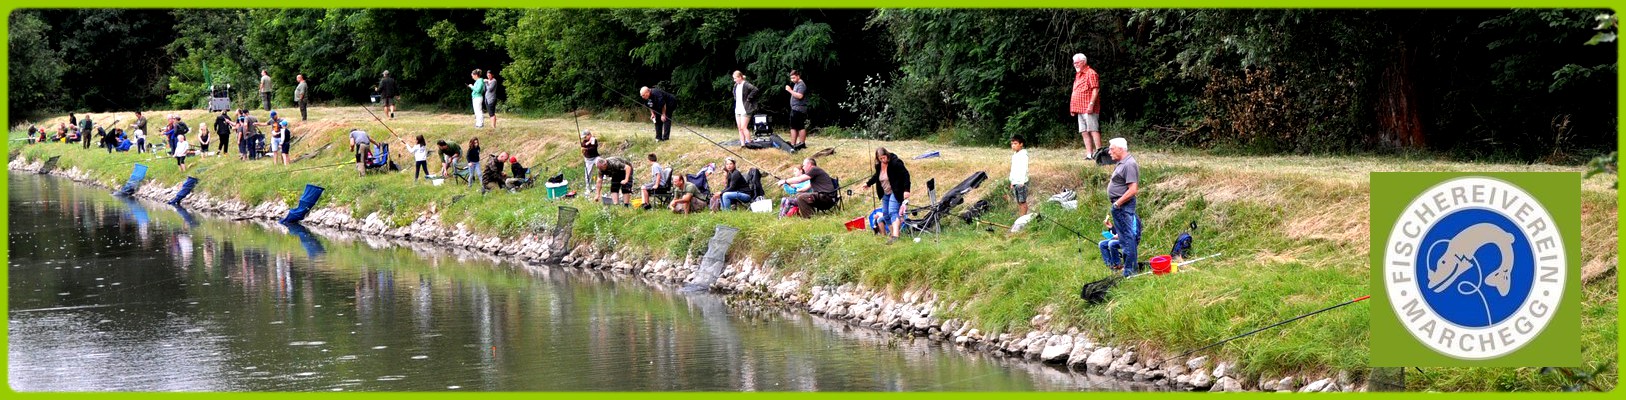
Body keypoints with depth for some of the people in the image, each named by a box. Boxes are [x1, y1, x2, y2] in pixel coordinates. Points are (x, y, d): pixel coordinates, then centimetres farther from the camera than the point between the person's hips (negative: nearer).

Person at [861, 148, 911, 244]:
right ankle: (892, 233, 16)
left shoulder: (895, 163, -19)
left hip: (895, 192, -8)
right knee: (885, 214, 6)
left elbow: (905, 174, -18)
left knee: (892, 212, -22)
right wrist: (868, 183, 31)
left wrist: (906, 190, -22)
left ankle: (895, 235, -32)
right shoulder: (878, 165, 3)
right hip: (885, 193, 8)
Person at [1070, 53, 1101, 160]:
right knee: (1084, 132, 5)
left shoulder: (1090, 73, -6)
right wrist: (1073, 108, 21)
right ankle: (1089, 154, 5)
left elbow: (1095, 90, -14)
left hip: (1088, 109, -9)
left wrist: (1091, 104, -21)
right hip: (1080, 109, 9)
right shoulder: (1078, 75, 22)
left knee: (1093, 130, -12)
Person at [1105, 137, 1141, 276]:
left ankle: (1129, 270, -4)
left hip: (1124, 206, -11)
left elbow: (1133, 190, -24)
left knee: (1127, 237, -6)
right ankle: (1129, 267, 23)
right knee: (1125, 238, 16)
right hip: (1119, 205, 11)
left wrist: (1117, 203, -21)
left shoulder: (1129, 165, -18)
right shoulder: (1121, 163, 14)